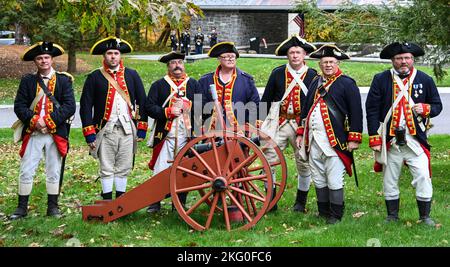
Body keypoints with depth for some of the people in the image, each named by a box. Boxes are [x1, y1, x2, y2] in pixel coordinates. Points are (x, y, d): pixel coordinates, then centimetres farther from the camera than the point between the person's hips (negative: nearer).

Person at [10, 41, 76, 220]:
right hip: (32, 133, 1)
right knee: (26, 172, 2)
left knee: (54, 173, 8)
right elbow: (19, 106, 1)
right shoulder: (27, 81, 7)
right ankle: (22, 207, 12)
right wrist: (34, 120, -15)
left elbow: (69, 106, -8)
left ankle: (52, 207, 18)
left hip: (56, 134, -1)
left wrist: (49, 121, -15)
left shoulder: (64, 80, 2)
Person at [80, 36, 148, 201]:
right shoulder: (94, 78, 2)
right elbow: (85, 106, 0)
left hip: (128, 130, 2)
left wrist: (142, 129, 4)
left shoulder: (132, 75, 8)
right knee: (106, 170, 4)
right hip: (106, 130, -2)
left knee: (124, 168, 9)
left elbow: (142, 102, 9)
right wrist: (89, 135, -5)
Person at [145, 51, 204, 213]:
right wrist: (167, 111, -12)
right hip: (165, 136, -1)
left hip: (188, 136, 1)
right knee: (160, 172, -2)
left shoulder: (194, 84, 14)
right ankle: (155, 203, 10)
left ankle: (180, 204, 15)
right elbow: (149, 107, 0)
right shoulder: (159, 85, 9)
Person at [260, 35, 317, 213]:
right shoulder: (277, 73, 5)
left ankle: (301, 201, 23)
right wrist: (261, 121, 4)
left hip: (303, 125, -1)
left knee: (304, 163, 7)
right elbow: (266, 99, 9)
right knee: (269, 160, -5)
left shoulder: (313, 76, 2)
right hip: (279, 123, 1)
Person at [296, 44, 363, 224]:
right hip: (314, 140, 7)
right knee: (318, 180, 12)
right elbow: (306, 109, 22)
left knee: (334, 181, -4)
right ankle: (323, 212, 23)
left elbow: (356, 112, -7)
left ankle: (335, 215, 7)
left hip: (334, 140, -6)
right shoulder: (315, 83, 16)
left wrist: (354, 138, -12)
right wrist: (301, 133, 18)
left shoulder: (347, 83, -3)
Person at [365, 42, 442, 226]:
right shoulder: (381, 80, 1)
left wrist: (426, 109, -12)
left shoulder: (425, 80, 4)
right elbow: (371, 109, 0)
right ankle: (392, 217, 24)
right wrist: (374, 138, -5)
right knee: (390, 181, 9)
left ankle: (425, 216, 13)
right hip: (390, 141, 0)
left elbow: (437, 105, 12)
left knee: (423, 178, -4)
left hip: (416, 140, 0)